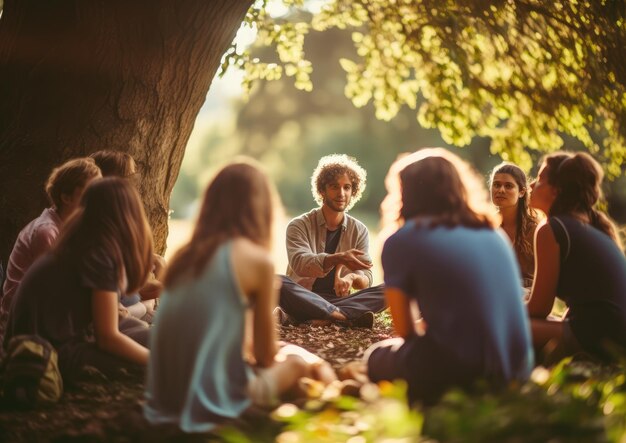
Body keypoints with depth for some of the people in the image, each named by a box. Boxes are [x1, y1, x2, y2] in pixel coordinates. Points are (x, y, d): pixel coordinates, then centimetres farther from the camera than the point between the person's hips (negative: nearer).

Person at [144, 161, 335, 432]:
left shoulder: (185, 255, 6)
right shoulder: (257, 260, -9)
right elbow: (265, 356, 2)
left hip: (164, 398, 6)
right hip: (216, 398, -6)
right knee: (297, 360, 20)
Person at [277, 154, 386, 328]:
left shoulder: (359, 230, 9)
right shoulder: (299, 226, -1)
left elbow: (366, 278, 0)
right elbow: (300, 263, -20)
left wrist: (351, 278, -26)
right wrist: (338, 259, -39)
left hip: (340, 299, 3)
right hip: (304, 299, -3)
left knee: (387, 291, -22)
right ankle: (344, 316, -40)